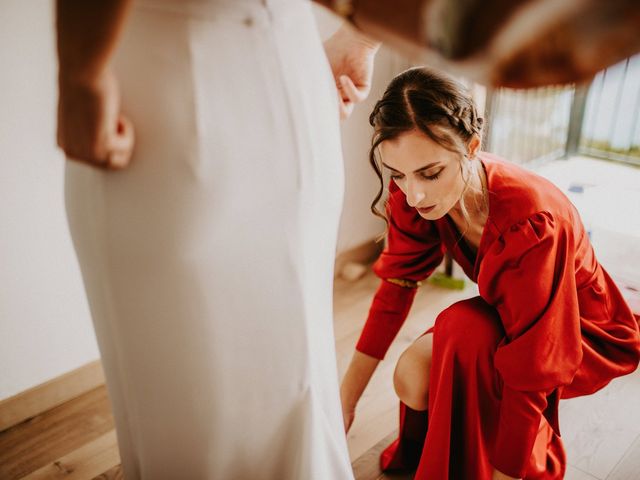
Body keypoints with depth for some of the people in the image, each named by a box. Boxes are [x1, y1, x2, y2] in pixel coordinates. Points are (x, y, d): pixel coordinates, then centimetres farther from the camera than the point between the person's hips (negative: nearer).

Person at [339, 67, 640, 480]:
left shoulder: (532, 223, -38)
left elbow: (530, 377, -35)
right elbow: (395, 289, -14)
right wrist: (346, 402, -15)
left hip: (588, 336, -5)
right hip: (507, 320, 5)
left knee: (464, 329, -33)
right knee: (413, 378, -20)